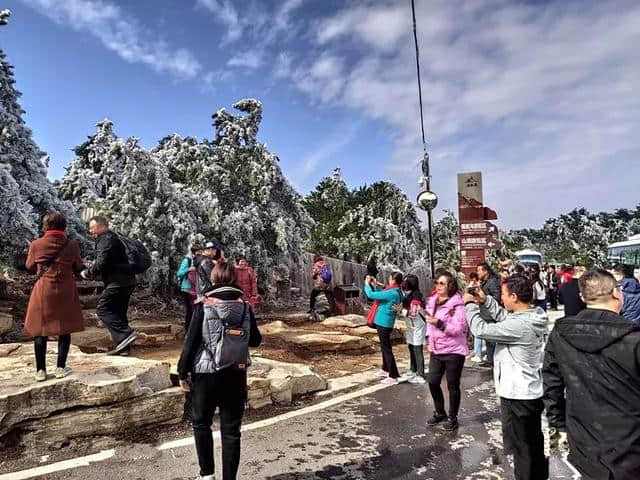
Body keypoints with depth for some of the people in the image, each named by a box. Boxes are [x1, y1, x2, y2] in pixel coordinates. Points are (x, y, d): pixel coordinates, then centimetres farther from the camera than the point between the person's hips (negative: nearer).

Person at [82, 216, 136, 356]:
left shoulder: (106, 240, -11)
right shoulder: (112, 238, 22)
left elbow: (101, 264, -19)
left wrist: (87, 273, -4)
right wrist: (94, 265, 13)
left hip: (118, 282, -10)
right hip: (126, 281, 10)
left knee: (103, 309, -8)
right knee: (118, 313, 12)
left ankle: (125, 334, -17)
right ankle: (123, 347, 13)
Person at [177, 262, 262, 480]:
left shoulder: (204, 306, -10)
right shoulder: (244, 306, -2)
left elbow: (191, 343, -10)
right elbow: (255, 340, 7)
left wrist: (183, 373, 1)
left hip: (206, 374, -2)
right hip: (236, 375, 2)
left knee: (201, 423, 21)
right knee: (231, 430, 11)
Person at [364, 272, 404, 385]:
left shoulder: (392, 293, -24)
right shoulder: (397, 292, 5)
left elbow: (371, 295, -21)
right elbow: (382, 295, 20)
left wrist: (367, 284, -4)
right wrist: (375, 285, 13)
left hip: (383, 323, -10)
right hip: (385, 322, 10)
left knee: (386, 349, -4)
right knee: (385, 347, 23)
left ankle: (393, 377, 1)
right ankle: (385, 370, 40)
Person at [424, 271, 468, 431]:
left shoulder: (457, 304, -16)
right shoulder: (432, 302, 5)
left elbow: (458, 329, -23)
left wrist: (439, 323, -34)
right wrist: (430, 340, 12)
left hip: (454, 351, -6)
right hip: (436, 350, 6)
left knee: (453, 386, 7)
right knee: (433, 382, 10)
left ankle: (452, 418, 25)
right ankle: (439, 413, 31)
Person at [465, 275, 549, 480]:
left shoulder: (519, 325, -31)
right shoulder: (534, 316, -4)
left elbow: (481, 330, -24)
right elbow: (505, 316, 10)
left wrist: (470, 304, -11)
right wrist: (485, 301, 0)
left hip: (517, 396, -9)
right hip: (533, 391, 9)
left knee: (521, 448, 10)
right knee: (534, 443, 26)